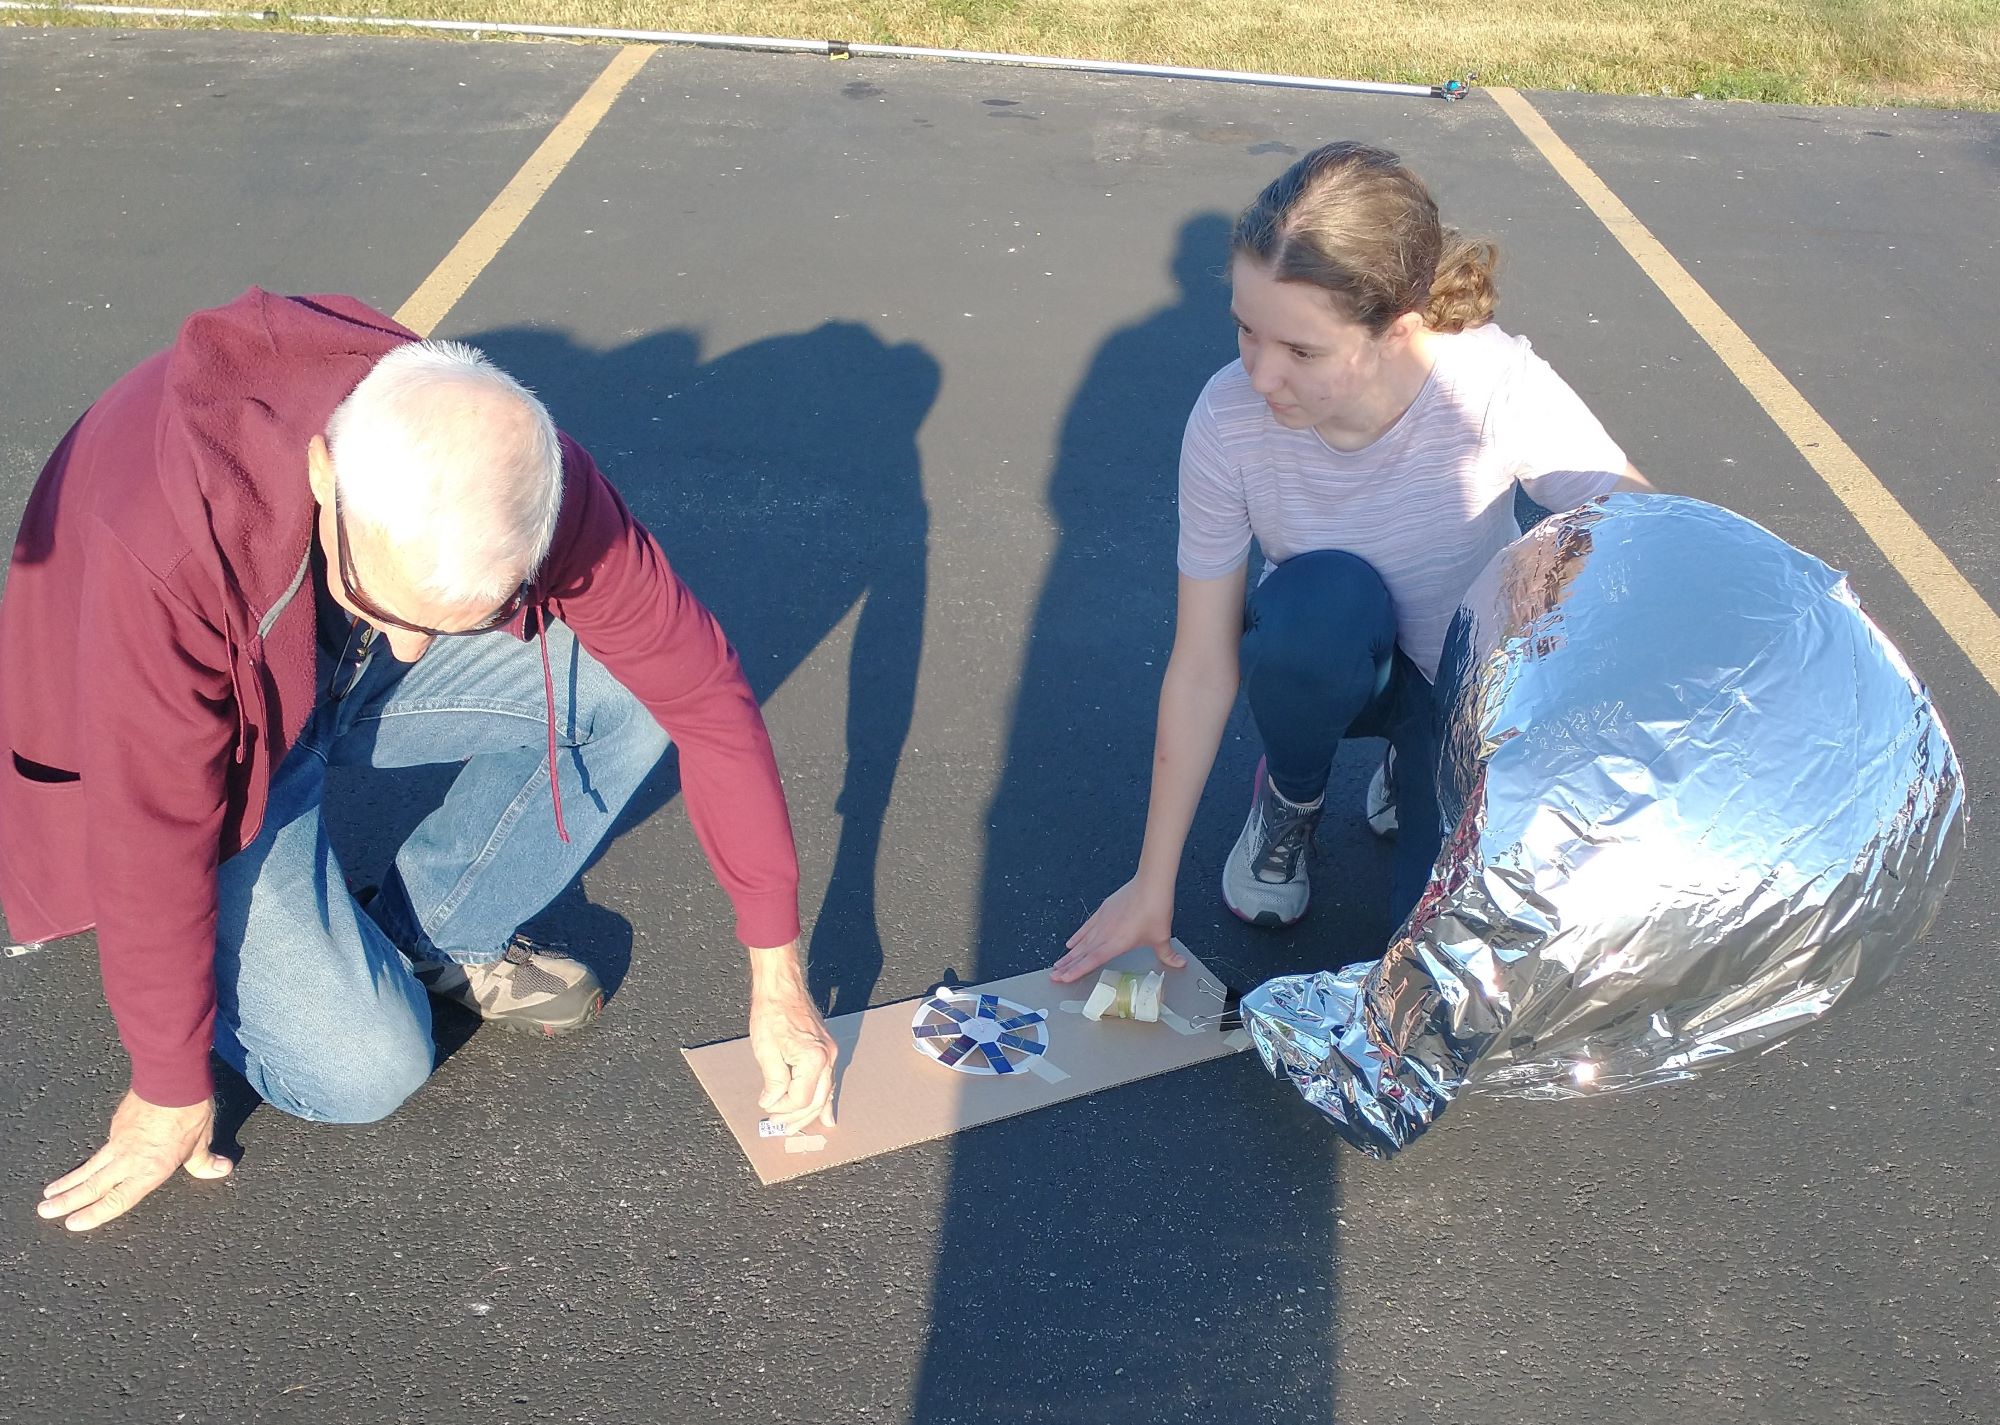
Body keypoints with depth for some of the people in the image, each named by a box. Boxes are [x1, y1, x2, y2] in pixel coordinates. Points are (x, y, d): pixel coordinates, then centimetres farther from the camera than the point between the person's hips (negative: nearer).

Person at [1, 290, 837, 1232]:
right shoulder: (167, 541, -40)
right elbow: (152, 843, -29)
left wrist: (777, 978, -18)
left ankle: (436, 935, 2)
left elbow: (699, 681, -21)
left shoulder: (521, 475, -28)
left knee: (634, 681, -20)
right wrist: (172, 1097, -14)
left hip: (345, 667, 4)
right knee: (366, 1068, -18)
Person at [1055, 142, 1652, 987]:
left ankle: (1414, 773, 14)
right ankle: (1291, 795, -2)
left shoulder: (1501, 394, -32)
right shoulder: (1230, 419, -27)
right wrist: (1152, 887, -13)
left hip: (1469, 685, 0)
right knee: (1322, 596, -36)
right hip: (1318, 662, 1)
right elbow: (1201, 670, -19)